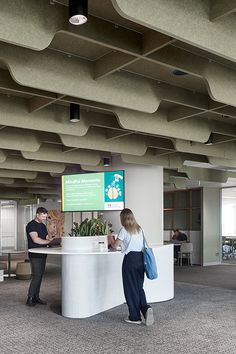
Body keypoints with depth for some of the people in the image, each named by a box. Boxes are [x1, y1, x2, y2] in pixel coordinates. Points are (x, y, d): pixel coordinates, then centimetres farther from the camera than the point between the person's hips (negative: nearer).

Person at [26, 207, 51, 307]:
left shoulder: (43, 226, 16)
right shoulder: (31, 225, -10)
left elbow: (46, 238, 16)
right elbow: (35, 239, -21)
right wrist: (49, 242, -18)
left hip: (42, 254, 8)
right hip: (35, 255, -8)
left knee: (40, 276, 9)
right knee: (36, 276, -11)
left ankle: (36, 297, 15)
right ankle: (30, 298, -3)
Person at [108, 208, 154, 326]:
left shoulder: (124, 230, -6)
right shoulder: (139, 229, 12)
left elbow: (115, 245, -4)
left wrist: (111, 239, 18)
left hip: (130, 259, -6)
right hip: (140, 258, 6)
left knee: (131, 289, 4)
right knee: (139, 287, 14)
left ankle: (135, 317, 10)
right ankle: (145, 308, -8)